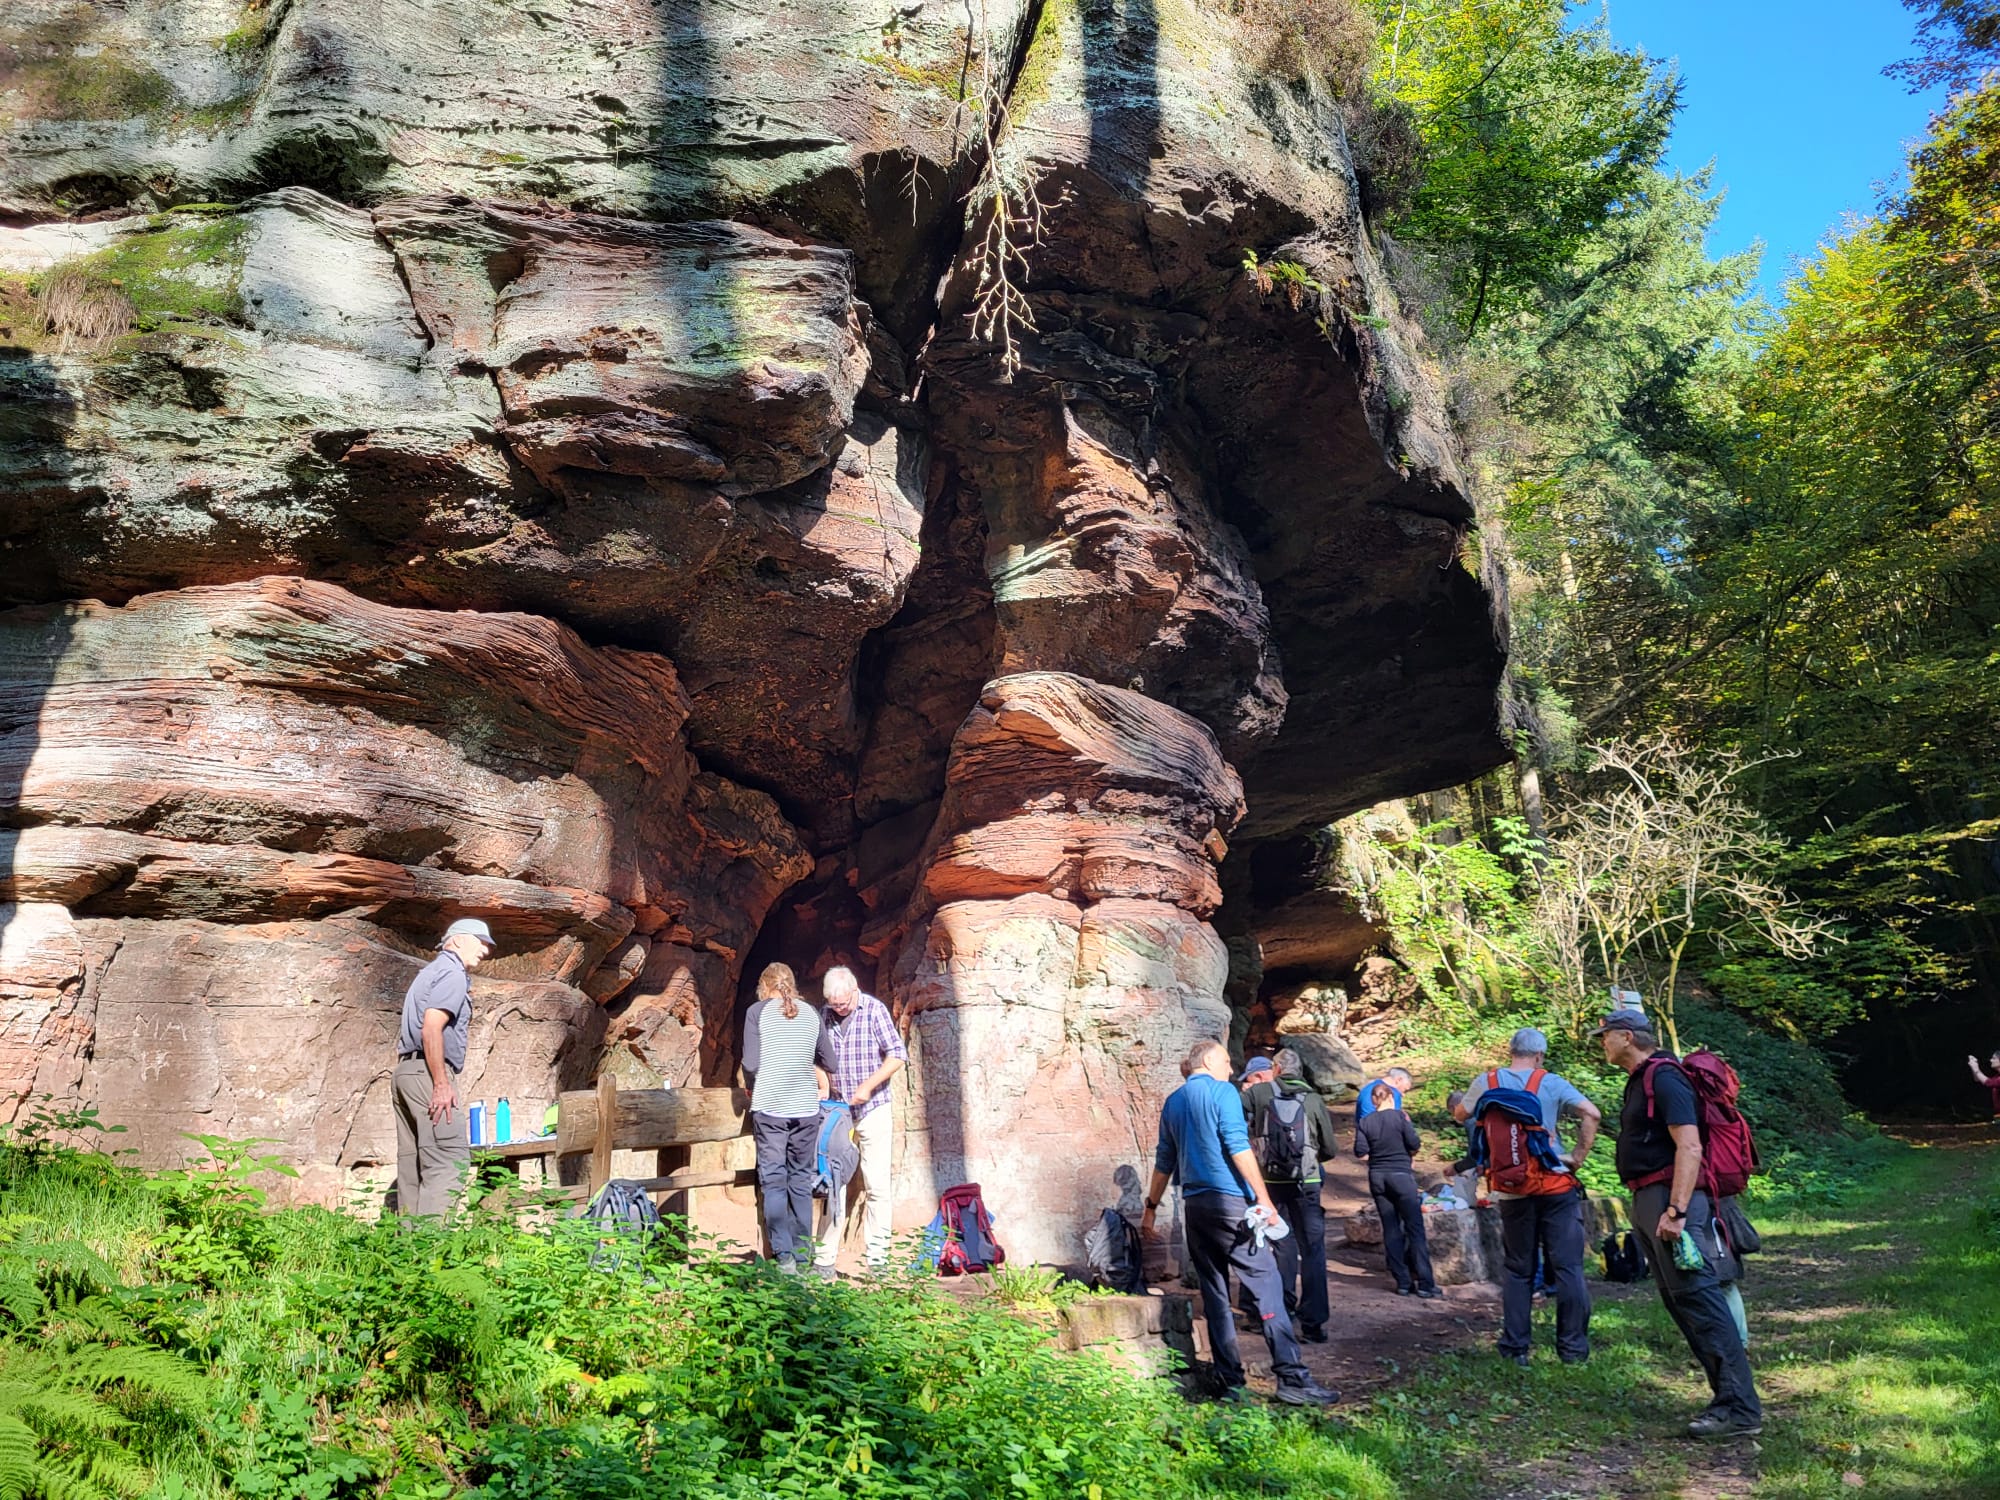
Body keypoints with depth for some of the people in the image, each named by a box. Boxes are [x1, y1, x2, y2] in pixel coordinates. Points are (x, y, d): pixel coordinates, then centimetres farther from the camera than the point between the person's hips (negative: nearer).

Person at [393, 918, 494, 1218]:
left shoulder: (430, 972, 24)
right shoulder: (453, 974, -6)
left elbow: (404, 1036, 26)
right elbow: (431, 1030, -18)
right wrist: (442, 1084, -20)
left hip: (405, 1070, 10)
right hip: (428, 1072, -10)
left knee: (413, 1164, 7)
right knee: (450, 1159, -15)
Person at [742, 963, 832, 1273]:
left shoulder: (757, 1012, -1)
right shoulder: (811, 1014, 8)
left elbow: (750, 1063, -6)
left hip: (769, 1107, -3)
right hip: (806, 1108, 3)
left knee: (773, 1181, 2)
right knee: (801, 1181, 11)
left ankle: (784, 1256, -5)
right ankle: (802, 1255, 13)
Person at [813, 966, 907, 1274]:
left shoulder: (874, 1010, -6)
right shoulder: (825, 1016, 4)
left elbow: (898, 1055, -10)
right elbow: (820, 1059, 13)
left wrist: (868, 1086, -16)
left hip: (872, 1109, -3)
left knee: (877, 1185, -1)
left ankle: (875, 1256, 6)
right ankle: (825, 1257, 7)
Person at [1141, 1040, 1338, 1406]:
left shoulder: (1172, 1102, 15)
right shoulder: (1222, 1092, -5)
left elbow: (1164, 1161, 19)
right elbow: (1238, 1148, -14)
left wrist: (1151, 1207, 25)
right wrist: (1264, 1198, -14)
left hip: (1194, 1205, 7)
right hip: (1230, 1202, -7)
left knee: (1214, 1293, 10)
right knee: (1265, 1284, -7)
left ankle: (1230, 1379, 10)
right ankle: (1293, 1378, -10)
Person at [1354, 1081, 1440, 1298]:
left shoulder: (1365, 1122, 1)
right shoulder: (1400, 1117, -7)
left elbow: (1361, 1153, -3)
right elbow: (1414, 1144, -8)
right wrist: (1409, 1157, 12)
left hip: (1377, 1176, 3)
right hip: (1401, 1174, -3)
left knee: (1391, 1230, 9)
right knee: (1415, 1228, 1)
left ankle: (1403, 1282, 10)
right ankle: (1425, 1284, -1)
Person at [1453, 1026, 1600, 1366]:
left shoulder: (1487, 1082, 1)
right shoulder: (1551, 1083, -3)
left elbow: (1460, 1115, 14)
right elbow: (1591, 1114, -13)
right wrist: (1578, 1157, -6)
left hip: (1511, 1191, 2)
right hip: (1555, 1186, -2)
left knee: (1518, 1270, 11)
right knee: (1567, 1267, 5)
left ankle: (1515, 1347, 12)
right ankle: (1573, 1347, 6)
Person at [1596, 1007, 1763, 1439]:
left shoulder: (1664, 1079, -12)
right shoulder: (1640, 1081, 19)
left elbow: (1689, 1148, -21)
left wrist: (1675, 1211, -26)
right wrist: (1653, 1210, 17)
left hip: (1671, 1198, -11)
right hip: (1648, 1202, 11)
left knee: (1699, 1298, -11)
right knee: (1679, 1301, 11)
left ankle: (1740, 1409, -9)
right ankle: (1729, 1399, 16)